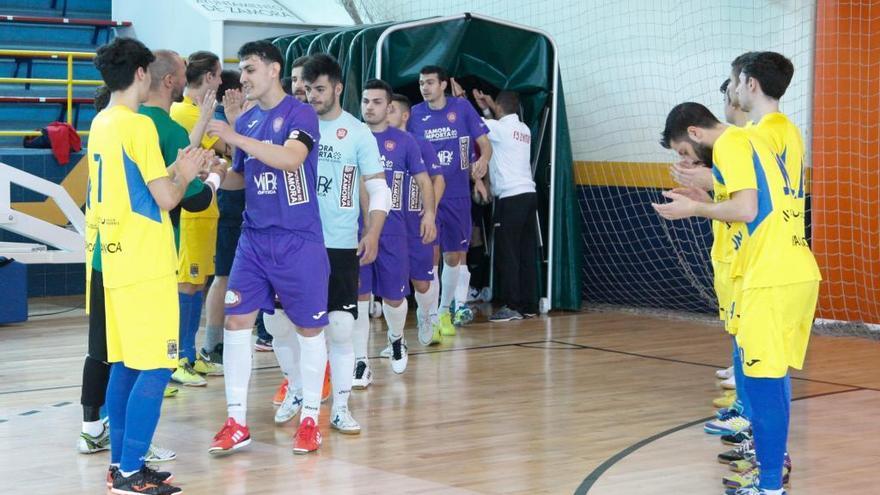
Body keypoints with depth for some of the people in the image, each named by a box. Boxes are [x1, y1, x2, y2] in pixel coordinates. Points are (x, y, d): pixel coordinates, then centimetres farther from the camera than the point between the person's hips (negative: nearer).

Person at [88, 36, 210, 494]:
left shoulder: (101, 124, 13)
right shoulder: (139, 125, -14)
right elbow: (165, 199, -13)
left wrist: (174, 169, 19)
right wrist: (185, 176, 5)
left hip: (111, 258, 9)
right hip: (143, 263, -9)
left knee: (125, 364, 13)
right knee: (155, 367, -6)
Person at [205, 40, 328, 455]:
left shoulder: (300, 114, -9)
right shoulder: (245, 121, 10)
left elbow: (290, 159, -27)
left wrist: (234, 138, -29)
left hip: (298, 239, -6)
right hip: (254, 238, 6)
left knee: (309, 328, 4)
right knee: (236, 321, -1)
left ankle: (310, 419, 16)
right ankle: (237, 422, 6)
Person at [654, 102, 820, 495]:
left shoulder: (730, 143, -6)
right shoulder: (749, 141, 22)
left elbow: (747, 210, -16)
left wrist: (695, 209, -3)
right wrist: (707, 201, 19)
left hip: (772, 278, -10)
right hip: (796, 273, 10)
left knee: (763, 380, -7)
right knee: (773, 375, 19)